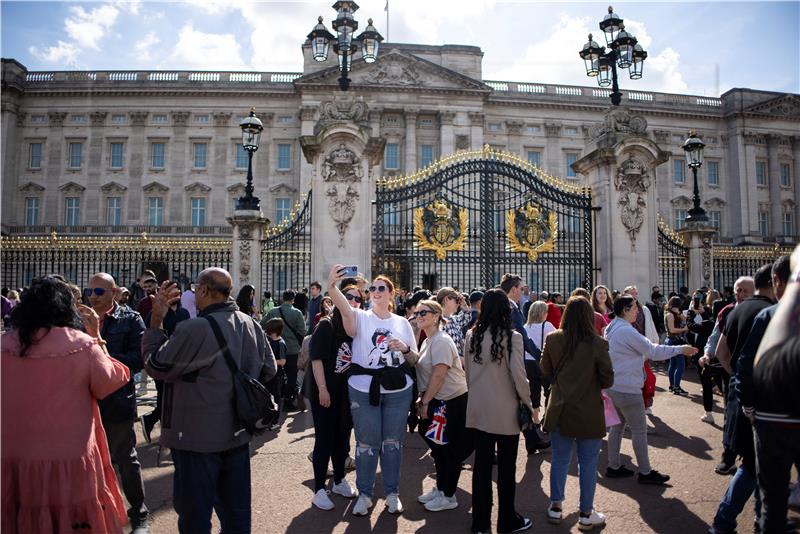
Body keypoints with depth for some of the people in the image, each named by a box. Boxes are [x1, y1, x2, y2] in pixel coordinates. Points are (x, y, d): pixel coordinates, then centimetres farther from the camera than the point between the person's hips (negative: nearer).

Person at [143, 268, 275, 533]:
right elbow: (268, 369, 9)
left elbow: (156, 366, -11)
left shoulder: (195, 329, -23)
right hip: (238, 433, 7)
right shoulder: (252, 326, -1)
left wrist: (156, 319, -6)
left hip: (198, 436, -6)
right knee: (237, 513, 20)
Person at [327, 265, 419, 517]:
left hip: (398, 391, 2)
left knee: (393, 441, 13)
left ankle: (392, 493, 31)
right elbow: (344, 306, -27)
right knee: (366, 443, 9)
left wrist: (405, 348, -11)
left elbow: (415, 359, 11)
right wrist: (331, 287, -47)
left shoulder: (402, 323, 6)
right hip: (364, 390, -2)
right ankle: (364, 494, 28)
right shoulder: (361, 317, -3)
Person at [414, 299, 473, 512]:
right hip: (437, 401, 9)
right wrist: (422, 398, 7)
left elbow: (438, 375, -21)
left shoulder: (441, 341, -18)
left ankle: (448, 496, 17)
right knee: (438, 447, 18)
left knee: (449, 449, 3)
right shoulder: (427, 341, 11)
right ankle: (440, 488, 33)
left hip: (452, 401, -9)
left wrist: (425, 401, -16)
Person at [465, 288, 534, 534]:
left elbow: (467, 371, 7)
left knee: (482, 464, 13)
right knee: (506, 467, 10)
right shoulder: (512, 336, -14)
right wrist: (528, 403, -1)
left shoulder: (471, 335, -1)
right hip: (506, 411, -4)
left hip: (478, 409, 4)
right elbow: (518, 375, -14)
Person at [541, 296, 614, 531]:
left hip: (559, 410, 3)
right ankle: (586, 515, 23)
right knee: (588, 463, 11)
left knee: (559, 459, 16)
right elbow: (608, 381, -9)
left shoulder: (553, 339, -7)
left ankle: (555, 508, 27)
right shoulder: (597, 344, -16)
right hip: (588, 413, -3)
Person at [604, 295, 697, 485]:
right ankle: (645, 472, 15)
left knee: (617, 425, 16)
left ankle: (613, 466, 24)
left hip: (613, 386, 10)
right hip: (627, 389, -10)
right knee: (639, 430, 3)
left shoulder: (612, 328, 9)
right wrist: (680, 349, -7)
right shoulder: (627, 331, -22)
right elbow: (653, 351, -16)